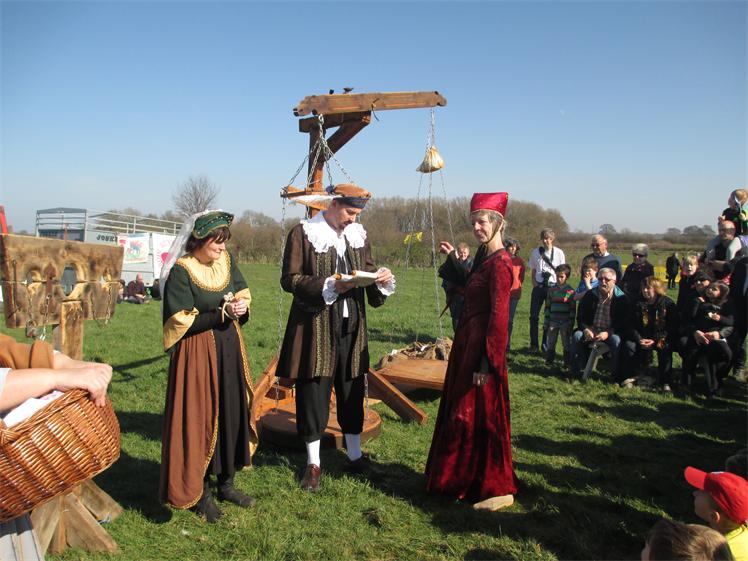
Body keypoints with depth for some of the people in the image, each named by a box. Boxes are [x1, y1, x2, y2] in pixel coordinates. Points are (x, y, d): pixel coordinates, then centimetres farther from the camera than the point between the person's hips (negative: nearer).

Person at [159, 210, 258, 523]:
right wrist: (222, 313, -21)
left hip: (230, 351, 6)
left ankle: (226, 482, 27)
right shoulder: (181, 271, -12)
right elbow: (183, 323, -15)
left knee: (233, 414, 11)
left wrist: (241, 308, -11)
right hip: (198, 355, -6)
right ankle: (198, 491, 19)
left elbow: (244, 298, 11)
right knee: (199, 420, 2)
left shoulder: (226, 262, 5)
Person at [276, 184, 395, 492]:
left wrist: (382, 277, -6)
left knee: (353, 392, 12)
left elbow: (367, 271, 17)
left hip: (351, 326, 5)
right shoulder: (302, 233, -6)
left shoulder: (359, 235, 10)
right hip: (315, 327, -4)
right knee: (313, 394, 3)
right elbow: (289, 279, -10)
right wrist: (328, 285, -21)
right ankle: (313, 464, 19)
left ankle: (355, 456, 28)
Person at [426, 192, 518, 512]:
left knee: (482, 415, 1)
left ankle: (499, 490, 18)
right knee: (464, 412, 19)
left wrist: (486, 363, -22)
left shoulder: (500, 263, -18)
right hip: (468, 341, 10)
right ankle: (466, 481, 36)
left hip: (482, 346, -10)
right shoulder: (484, 256, 9)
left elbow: (499, 316, -21)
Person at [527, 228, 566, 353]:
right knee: (534, 316, 0)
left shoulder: (559, 253, 0)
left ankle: (546, 345, 15)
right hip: (538, 286, 1)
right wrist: (534, 282, -2)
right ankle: (534, 344, 10)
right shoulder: (536, 252, 5)